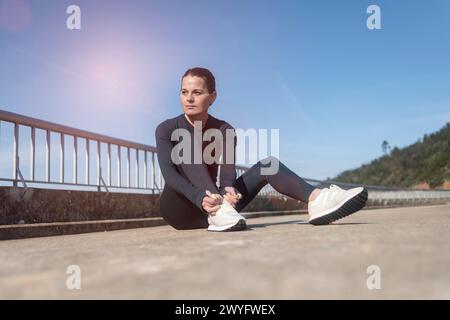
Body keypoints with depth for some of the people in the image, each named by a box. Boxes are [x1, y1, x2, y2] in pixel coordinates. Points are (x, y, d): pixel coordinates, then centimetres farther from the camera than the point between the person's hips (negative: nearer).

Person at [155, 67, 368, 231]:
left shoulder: (224, 130, -1)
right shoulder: (166, 129, -7)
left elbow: (228, 169, -18)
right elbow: (168, 172, -22)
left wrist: (228, 190, -43)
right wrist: (200, 197, -42)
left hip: (210, 204, 3)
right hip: (177, 209, -3)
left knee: (267, 165, -14)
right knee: (188, 141, -26)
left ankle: (316, 200, -42)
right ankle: (218, 210, -49)